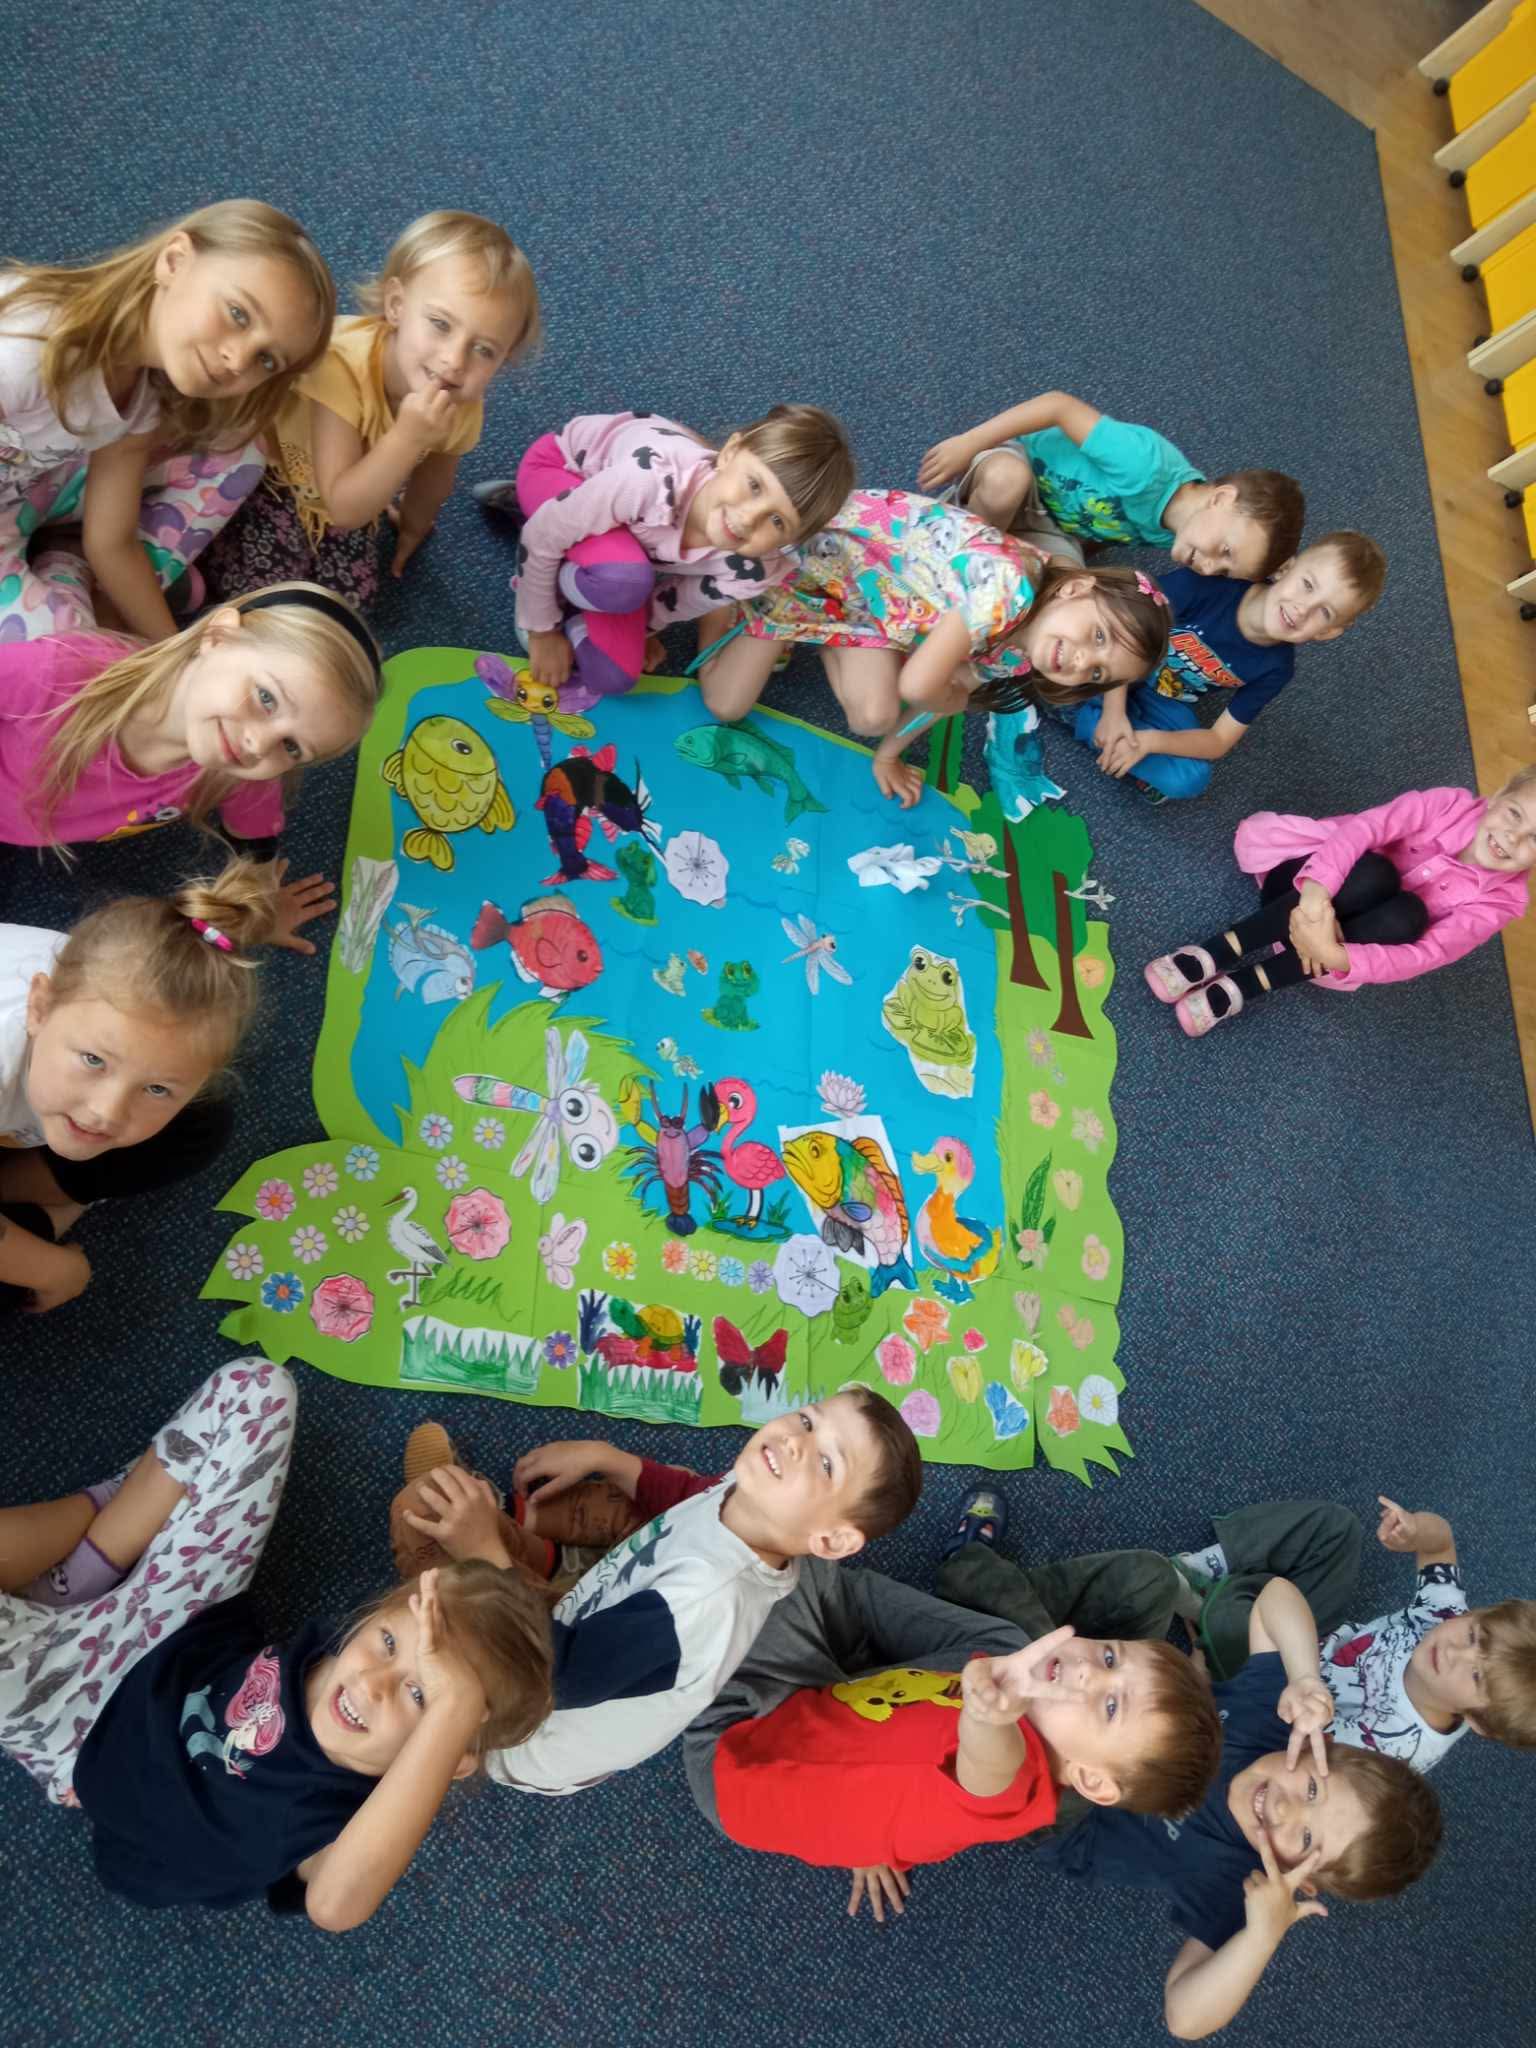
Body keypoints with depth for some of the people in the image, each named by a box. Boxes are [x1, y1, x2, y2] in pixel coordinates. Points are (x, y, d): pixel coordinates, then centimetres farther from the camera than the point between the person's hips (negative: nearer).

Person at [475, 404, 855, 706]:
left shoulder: (749, 572, -32)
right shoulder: (653, 476, -45)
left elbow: (676, 602, -9)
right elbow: (541, 536, -29)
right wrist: (542, 631, -17)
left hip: (623, 520, 4)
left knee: (615, 677, -3)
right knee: (623, 579, -37)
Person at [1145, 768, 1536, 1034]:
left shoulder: (1502, 900, -13)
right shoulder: (1453, 805, -13)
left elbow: (1427, 957, -27)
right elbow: (1364, 827, -28)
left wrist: (1336, 956, -44)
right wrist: (1317, 891, -47)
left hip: (1356, 940, 1)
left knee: (1408, 913, -34)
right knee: (1375, 872, -35)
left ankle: (1248, 984, -37)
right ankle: (1217, 952, -39)